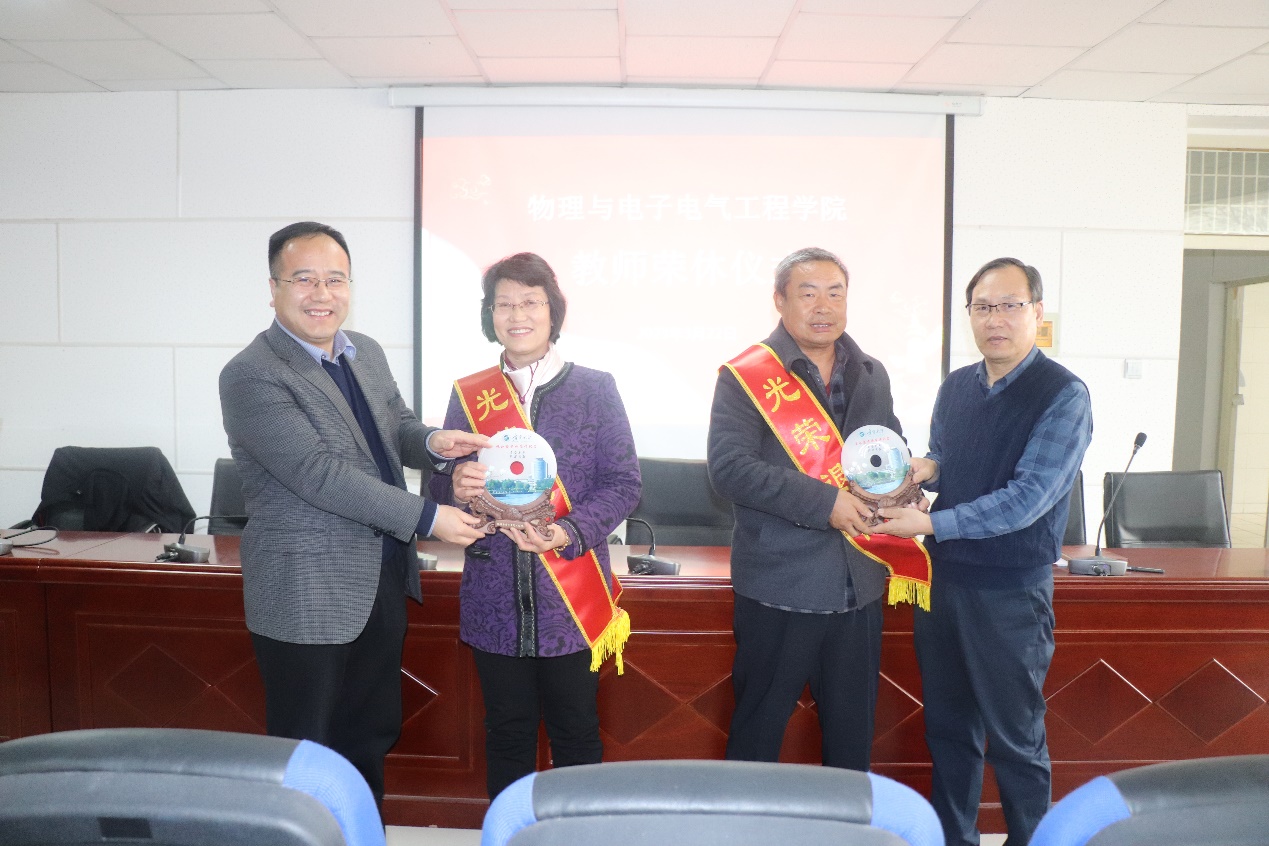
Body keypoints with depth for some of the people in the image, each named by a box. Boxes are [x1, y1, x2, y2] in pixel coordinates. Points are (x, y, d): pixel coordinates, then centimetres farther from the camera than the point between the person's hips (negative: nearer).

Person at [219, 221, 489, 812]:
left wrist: (430, 441, -9)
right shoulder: (251, 376, -17)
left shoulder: (367, 353, 7)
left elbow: (395, 425, 16)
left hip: (383, 581, 7)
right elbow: (320, 474, -23)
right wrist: (427, 517, -22)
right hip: (306, 597, -7)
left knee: (371, 739, 21)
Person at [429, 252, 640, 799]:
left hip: (573, 598, -1)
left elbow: (623, 483, -3)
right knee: (507, 736, 14)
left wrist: (569, 532, -19)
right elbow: (441, 491, 7)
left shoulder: (595, 389, 1)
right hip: (495, 601, 2)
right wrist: (457, 488, -17)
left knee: (576, 735, 10)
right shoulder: (468, 395, 6)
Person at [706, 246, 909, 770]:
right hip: (779, 585, -5)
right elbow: (728, 467, -19)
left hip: (858, 586, 5)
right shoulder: (746, 375, -8)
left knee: (853, 735, 18)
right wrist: (823, 501, -23)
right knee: (758, 727, 10)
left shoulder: (871, 375, 11)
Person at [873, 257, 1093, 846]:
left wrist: (932, 524, -21)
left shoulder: (1063, 395, -13)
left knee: (1014, 738, 8)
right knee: (947, 725, 17)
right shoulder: (955, 388, 7)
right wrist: (927, 467, -4)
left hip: (1010, 591, -6)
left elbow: (1027, 498, -20)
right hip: (943, 576, 6)